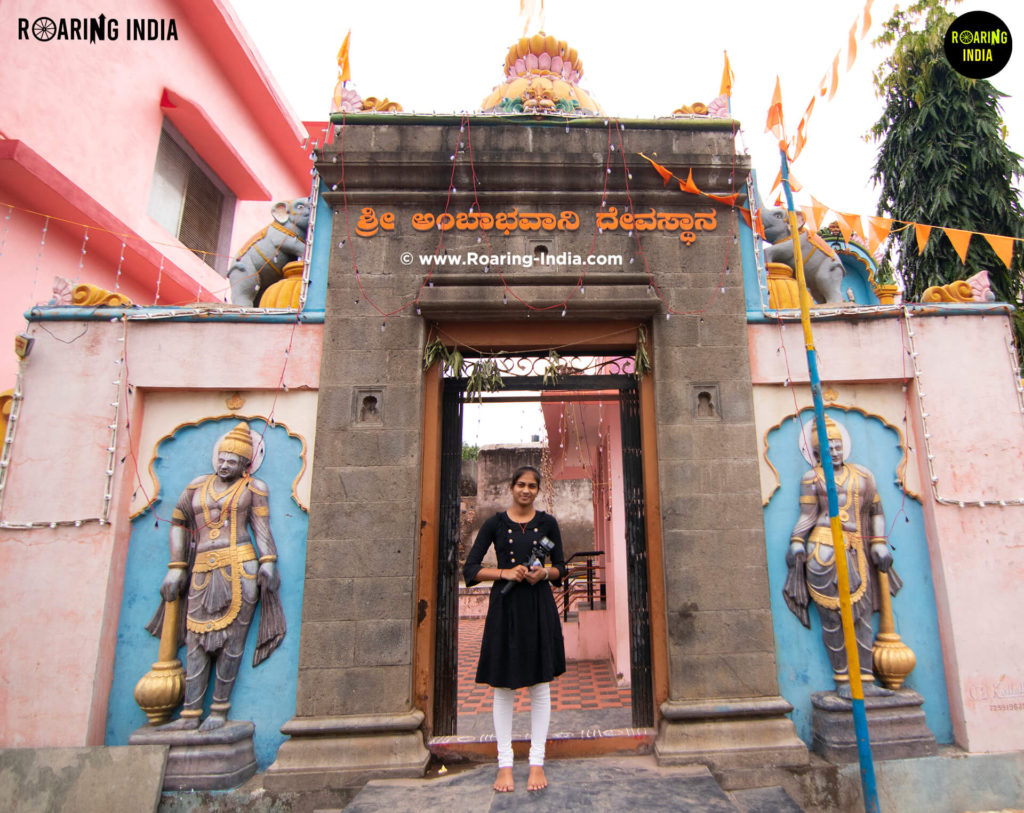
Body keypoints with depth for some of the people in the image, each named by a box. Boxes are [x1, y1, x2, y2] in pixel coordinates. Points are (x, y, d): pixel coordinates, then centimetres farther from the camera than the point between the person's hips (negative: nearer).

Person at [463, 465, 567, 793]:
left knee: (540, 685, 7)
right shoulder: (494, 524, 1)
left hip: (539, 607, 1)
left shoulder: (547, 523, 5)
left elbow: (561, 568, 10)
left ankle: (537, 762, 20)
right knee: (503, 685, 6)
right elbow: (470, 569, 0)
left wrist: (544, 573, -12)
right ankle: (504, 765, 19)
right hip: (505, 607, -1)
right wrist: (504, 573, -13)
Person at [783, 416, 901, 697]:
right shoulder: (812, 478, 7)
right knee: (832, 616, -2)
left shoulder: (862, 474, 16)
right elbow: (807, 515, 3)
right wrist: (796, 544, -7)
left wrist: (880, 544, 10)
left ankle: (865, 681, 9)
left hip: (856, 552, 4)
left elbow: (875, 511, 17)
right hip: (825, 549, -3)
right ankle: (842, 680, 7)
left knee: (862, 614, 2)